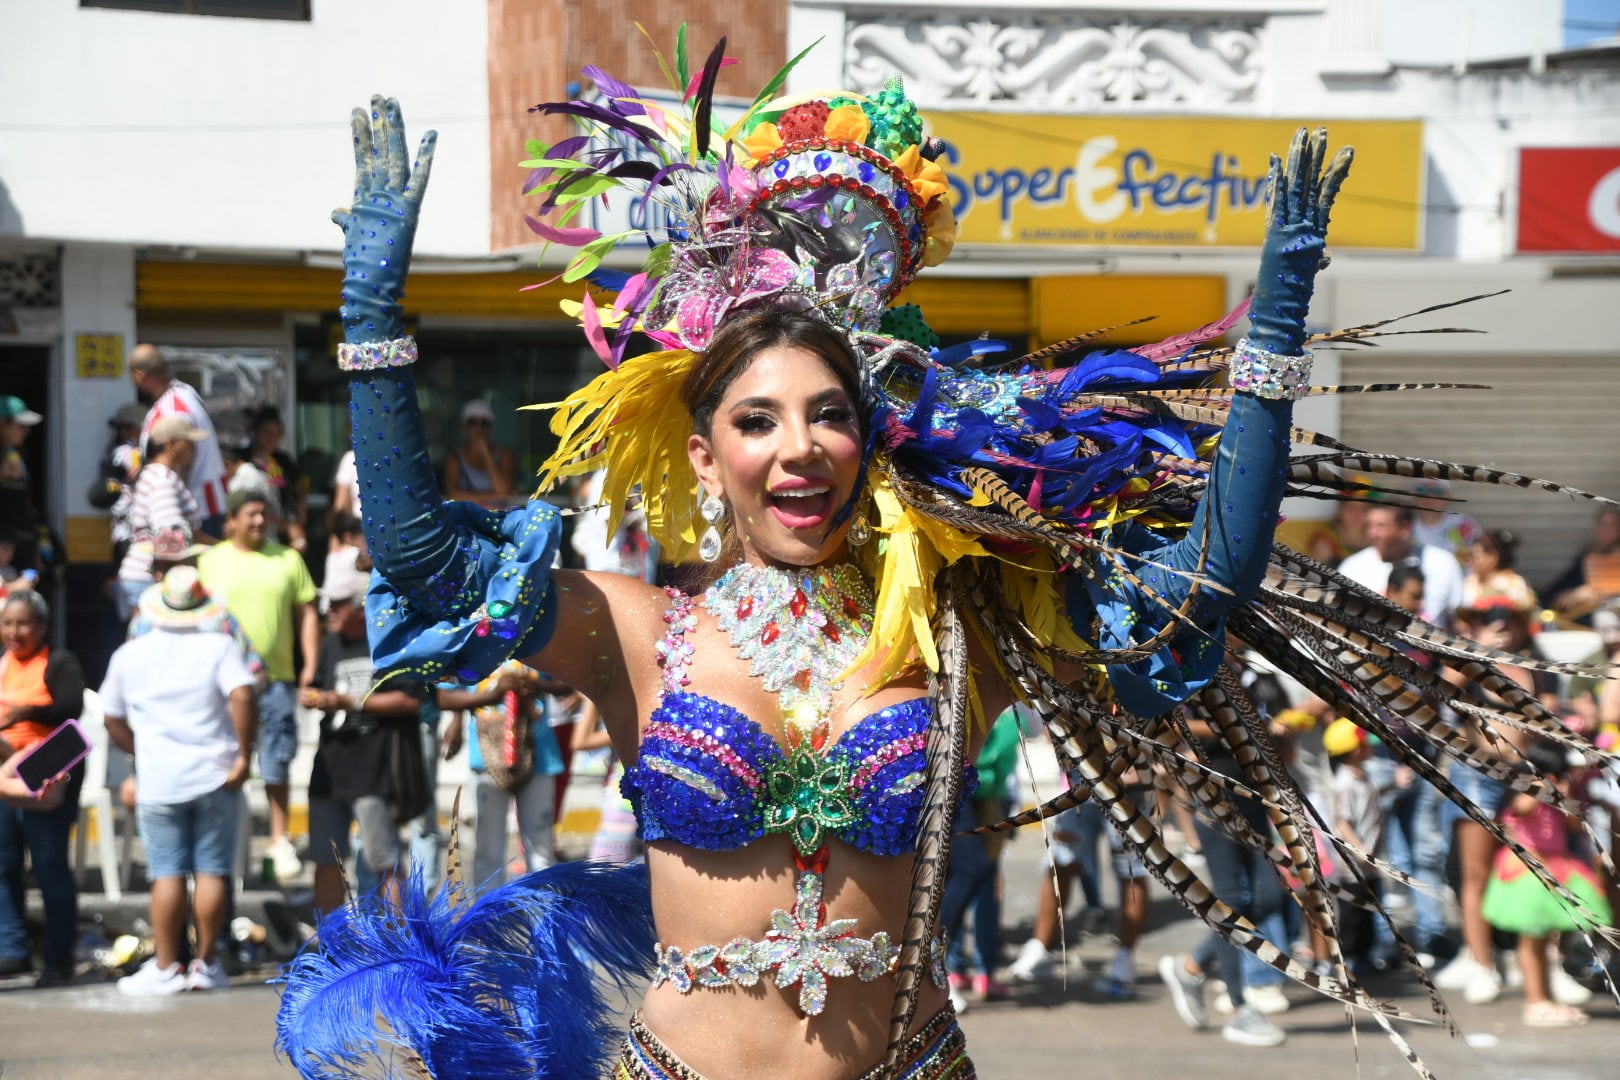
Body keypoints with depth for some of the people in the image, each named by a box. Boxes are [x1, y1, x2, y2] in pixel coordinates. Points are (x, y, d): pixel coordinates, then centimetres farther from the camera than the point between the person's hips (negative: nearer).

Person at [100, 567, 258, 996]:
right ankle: (205, 964, 8)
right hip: (216, 778, -1)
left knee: (167, 874, 2)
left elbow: (114, 723, 10)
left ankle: (166, 968, 1)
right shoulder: (220, 646, -4)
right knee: (212, 871, 6)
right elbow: (242, 696, -19)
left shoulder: (129, 654, 3)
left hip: (159, 782, 1)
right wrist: (243, 755, -12)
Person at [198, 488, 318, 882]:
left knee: (276, 760, 2)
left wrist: (310, 665, 1)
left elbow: (307, 613, 9)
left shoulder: (287, 559, 8)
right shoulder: (211, 561, 6)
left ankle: (280, 839, 10)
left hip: (277, 676, 1)